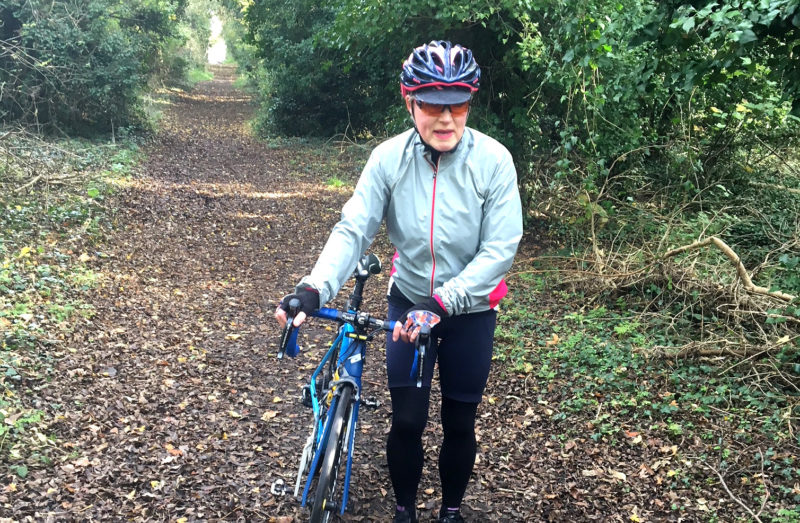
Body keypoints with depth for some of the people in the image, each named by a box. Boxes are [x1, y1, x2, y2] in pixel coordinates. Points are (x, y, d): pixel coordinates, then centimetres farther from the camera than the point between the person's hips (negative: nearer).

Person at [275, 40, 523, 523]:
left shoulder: (493, 160, -20)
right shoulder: (389, 158, -16)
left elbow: (500, 248, -21)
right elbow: (353, 230, -19)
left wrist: (443, 302, -29)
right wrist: (315, 289, -34)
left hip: (470, 308, 0)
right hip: (408, 302, 1)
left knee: (460, 423, 11)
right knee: (407, 421, 4)